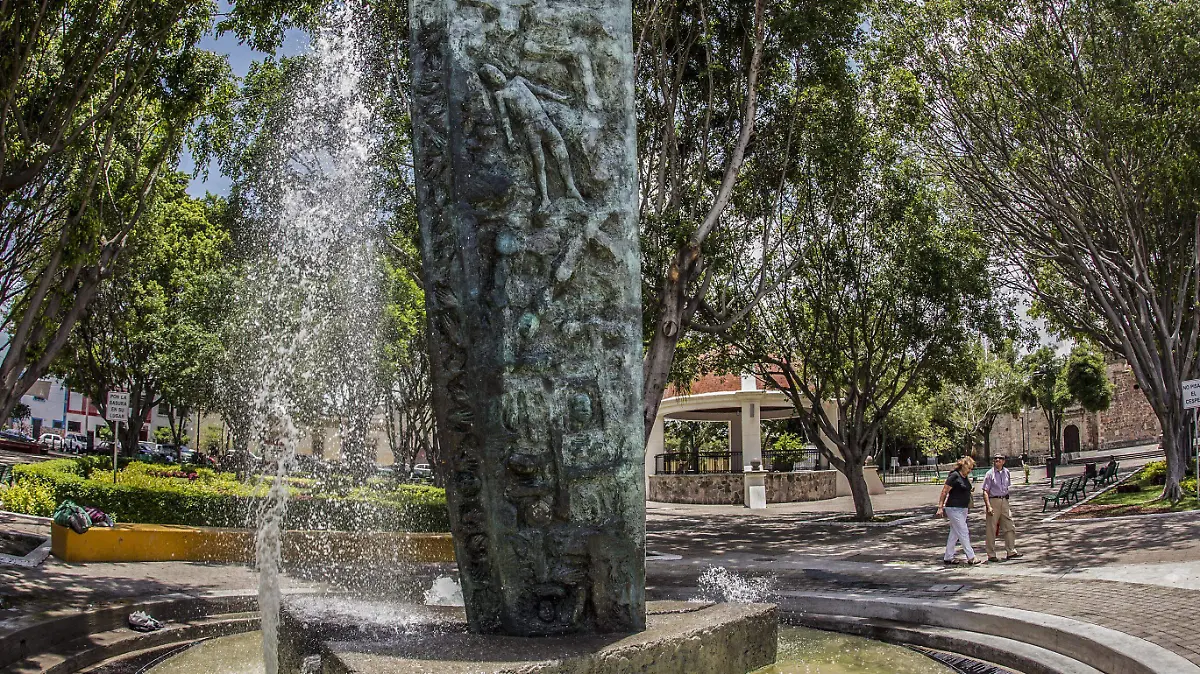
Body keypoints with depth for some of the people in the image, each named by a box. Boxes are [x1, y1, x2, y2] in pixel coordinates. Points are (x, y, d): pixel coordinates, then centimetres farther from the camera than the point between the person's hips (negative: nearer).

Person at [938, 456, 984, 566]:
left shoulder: (965, 477, 13)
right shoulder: (954, 476, -13)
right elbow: (944, 492, -14)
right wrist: (940, 507, -16)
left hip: (963, 509, 9)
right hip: (954, 509, -9)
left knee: (954, 534, 11)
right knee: (963, 533, -7)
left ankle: (948, 558, 17)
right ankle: (971, 558, -4)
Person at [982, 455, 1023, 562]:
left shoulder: (1006, 472, 8)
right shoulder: (990, 474, -8)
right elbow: (985, 492, -9)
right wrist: (988, 506, -17)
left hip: (1004, 501, 5)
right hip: (993, 501, -5)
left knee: (1009, 527, 5)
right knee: (991, 529, 1)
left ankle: (1011, 552, 14)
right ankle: (991, 555, 8)